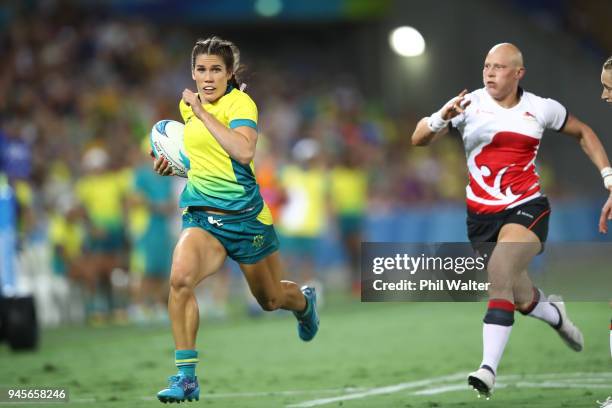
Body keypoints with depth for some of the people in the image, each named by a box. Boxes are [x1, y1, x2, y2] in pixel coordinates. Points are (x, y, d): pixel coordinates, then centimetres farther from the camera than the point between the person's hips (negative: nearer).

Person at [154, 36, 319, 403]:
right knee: (180, 278, -27)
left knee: (271, 299, 16)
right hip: (201, 215, 4)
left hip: (245, 216, -4)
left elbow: (243, 152, -30)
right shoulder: (188, 105, 8)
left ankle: (305, 301, 56)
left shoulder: (241, 102, -12)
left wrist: (203, 113, -25)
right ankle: (186, 377, -22)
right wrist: (172, 166, 10)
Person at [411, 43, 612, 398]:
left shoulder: (541, 109, 0)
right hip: (482, 214, 2)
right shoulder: (470, 104, -5)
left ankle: (489, 369, -30)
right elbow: (419, 139, -12)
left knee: (499, 271, -28)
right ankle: (554, 313, 48)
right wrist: (442, 119, -33)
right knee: (520, 298, 10)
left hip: (527, 208, -2)